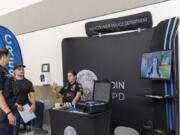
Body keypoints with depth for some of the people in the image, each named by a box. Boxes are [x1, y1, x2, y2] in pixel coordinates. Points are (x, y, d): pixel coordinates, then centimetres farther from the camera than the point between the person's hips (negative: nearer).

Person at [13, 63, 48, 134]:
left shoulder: (28, 82, 7)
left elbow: (32, 95, -1)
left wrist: (33, 104, -22)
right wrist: (17, 105, -27)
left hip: (26, 103, 3)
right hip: (15, 105, -3)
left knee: (40, 105, -17)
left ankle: (37, 128, -12)